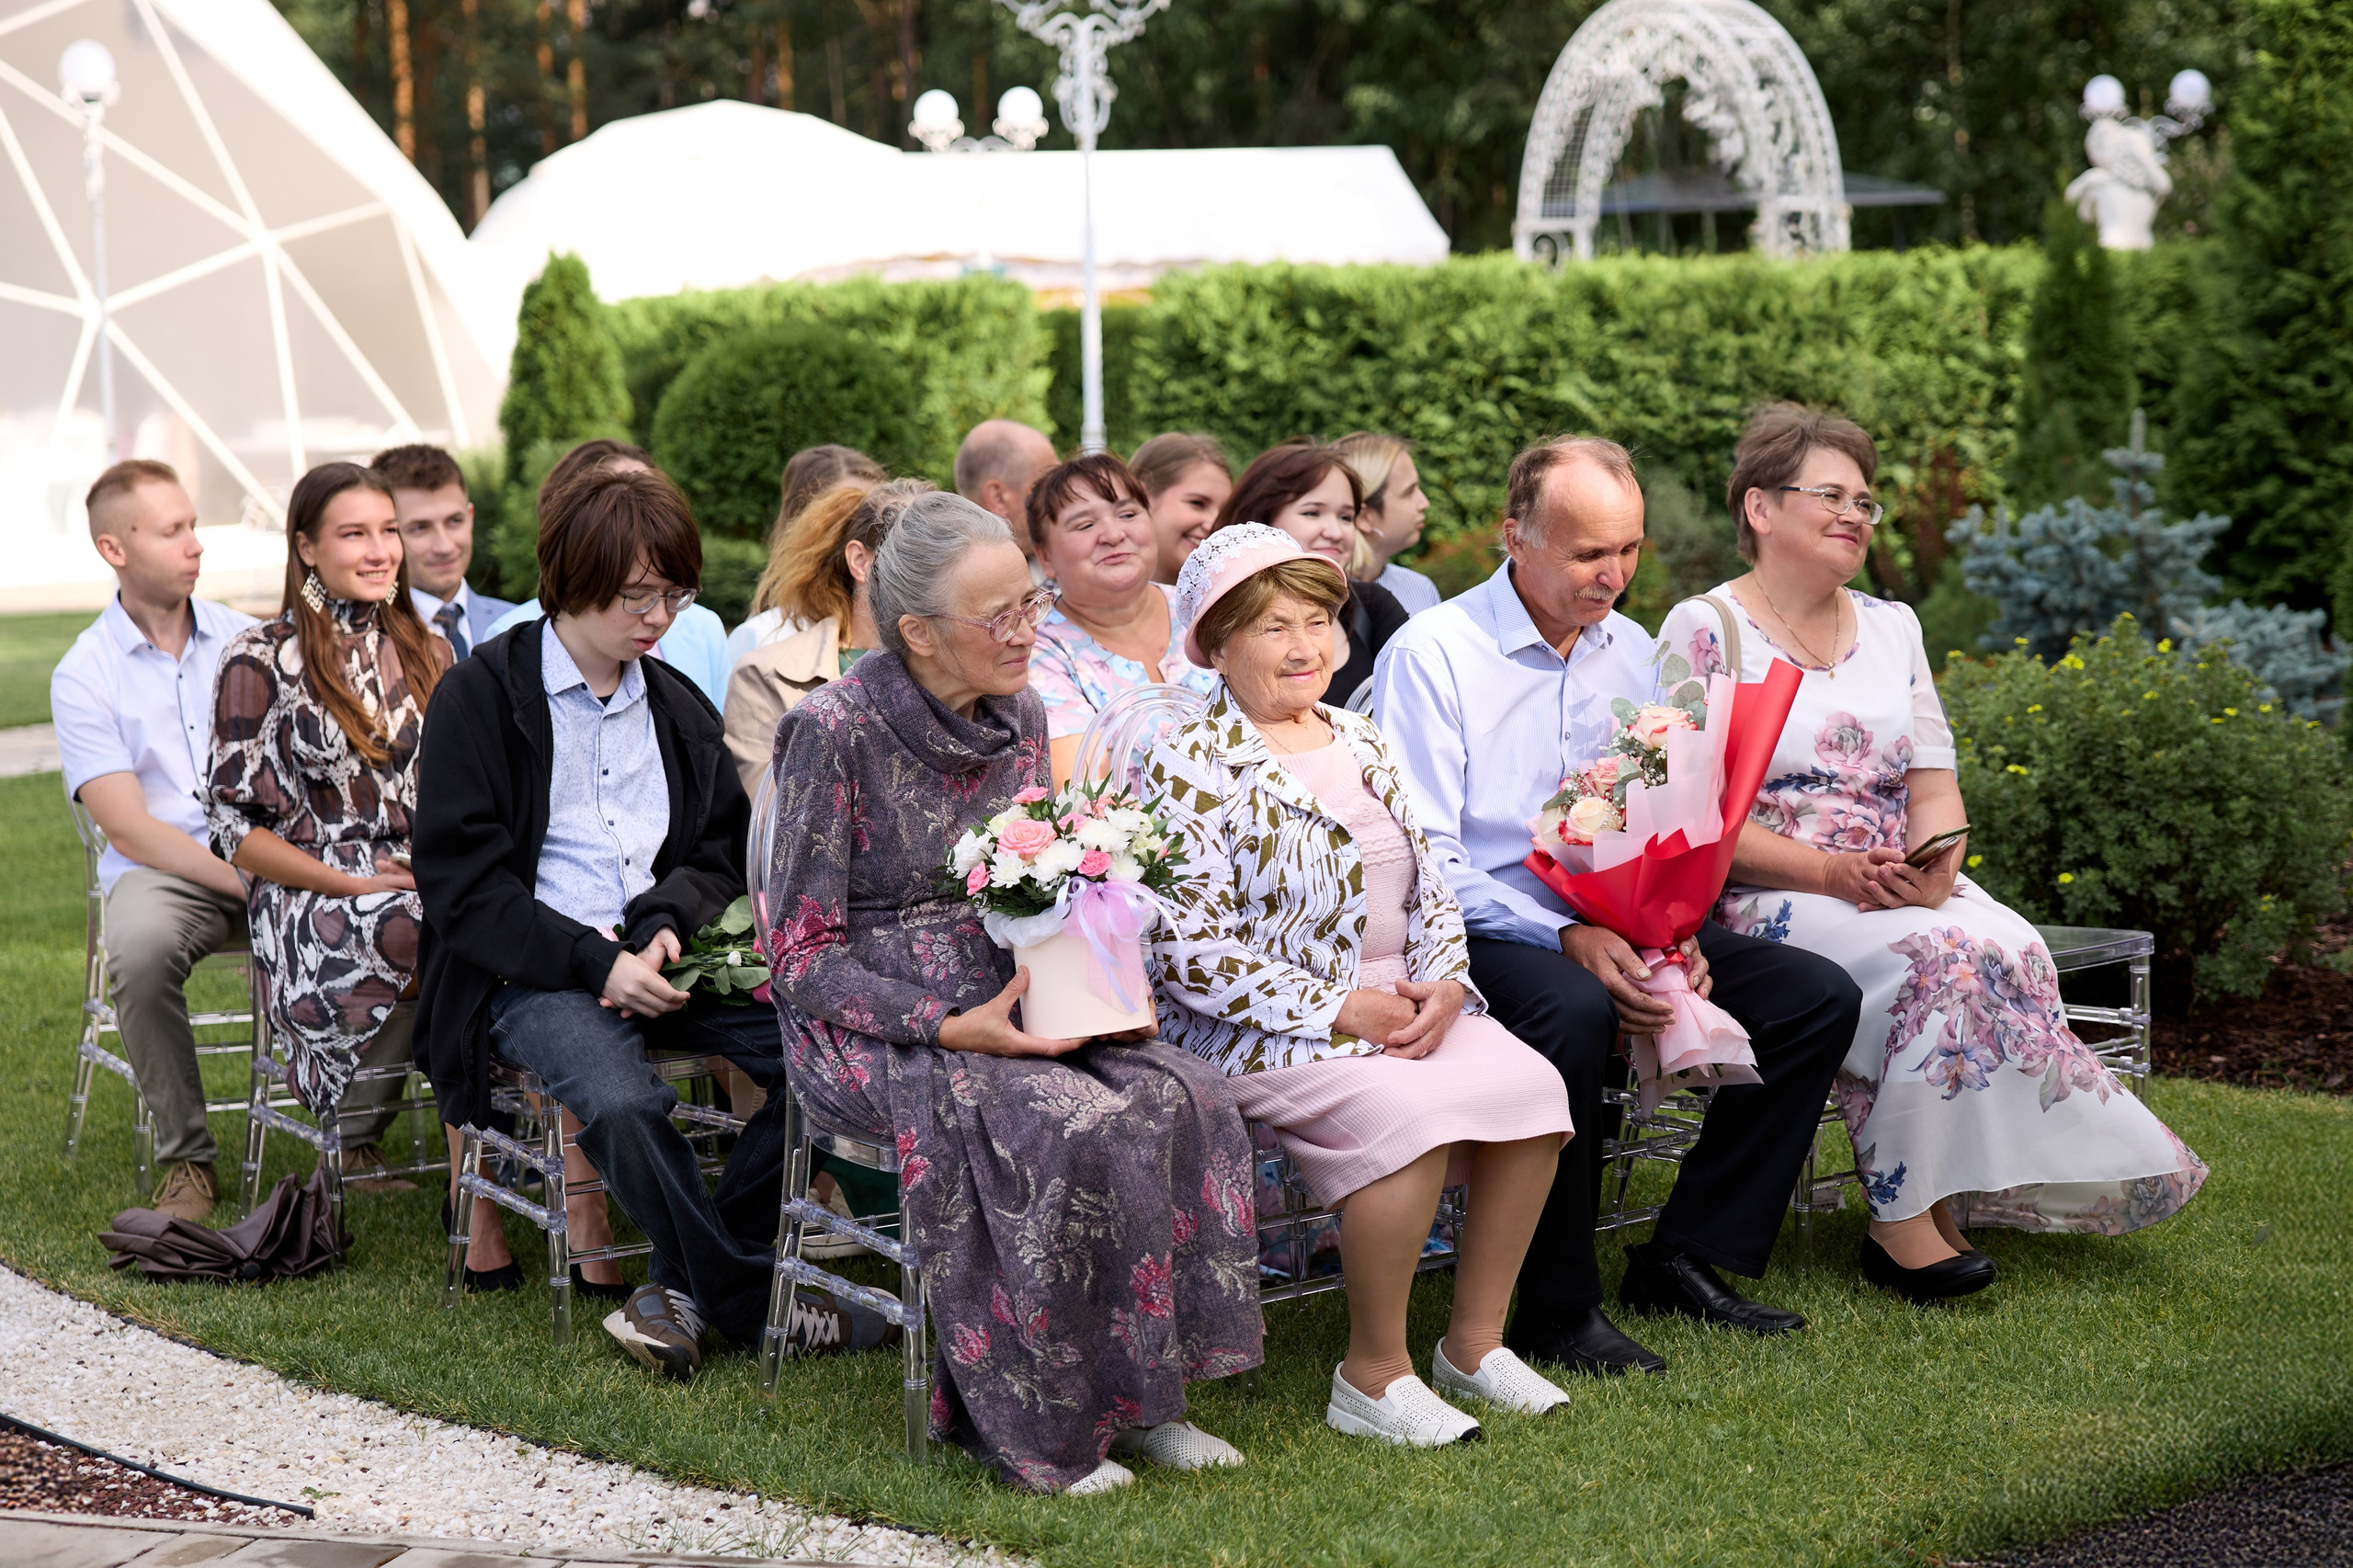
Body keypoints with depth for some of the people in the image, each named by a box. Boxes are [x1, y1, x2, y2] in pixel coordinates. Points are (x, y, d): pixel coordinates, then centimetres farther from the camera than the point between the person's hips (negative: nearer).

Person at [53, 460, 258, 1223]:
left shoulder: (247, 641, 11)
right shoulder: (84, 674, 1)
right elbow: (130, 830, -7)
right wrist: (244, 880, -19)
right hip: (160, 870, -2)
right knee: (140, 950, -38)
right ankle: (185, 1158, -18)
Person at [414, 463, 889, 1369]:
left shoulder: (679, 707, 16)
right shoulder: (480, 696, -3)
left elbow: (718, 852, 16)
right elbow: (462, 886, -9)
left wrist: (667, 928, -7)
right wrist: (595, 962, -19)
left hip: (657, 957, 5)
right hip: (529, 973, -5)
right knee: (620, 1099, -36)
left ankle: (689, 1284, -12)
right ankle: (750, 1298, -15)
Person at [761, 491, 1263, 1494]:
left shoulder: (1018, 716, 7)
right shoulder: (834, 731, -13)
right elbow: (802, 958, -12)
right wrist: (949, 1030, -22)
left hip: (1001, 1006, 6)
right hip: (868, 1028, -6)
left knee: (1179, 1099, -23)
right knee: (1072, 1126, -32)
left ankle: (1136, 1397, -12)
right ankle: (1028, 1424, -17)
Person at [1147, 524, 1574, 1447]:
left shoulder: (1361, 745, 15)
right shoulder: (1190, 769, -8)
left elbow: (1432, 885, 17)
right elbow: (1190, 952, -15)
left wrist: (1441, 984, -4)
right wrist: (1340, 1010, -17)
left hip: (1403, 1000, 7)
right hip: (1267, 1027, -7)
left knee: (1530, 1084, -18)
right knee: (1408, 1112, -33)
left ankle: (1475, 1340, -3)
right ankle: (1374, 1374, -17)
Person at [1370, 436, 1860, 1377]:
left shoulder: (1631, 653, 12)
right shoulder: (1433, 655, -10)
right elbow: (1421, 864, -15)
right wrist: (1568, 940, -26)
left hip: (1614, 922, 7)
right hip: (1486, 932, -7)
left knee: (1820, 996, -8)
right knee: (1573, 1010, -39)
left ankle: (1685, 1261, -1)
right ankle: (1557, 1312, -24)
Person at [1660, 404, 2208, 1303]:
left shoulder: (1891, 628, 17)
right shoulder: (1703, 631, -2)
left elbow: (1934, 783, 13)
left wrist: (1936, 861, -11)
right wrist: (1830, 873, -20)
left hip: (1902, 888, 6)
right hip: (1761, 901, -6)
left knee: (2014, 951, -25)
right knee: (1939, 958, -31)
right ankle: (1903, 1218, -22)